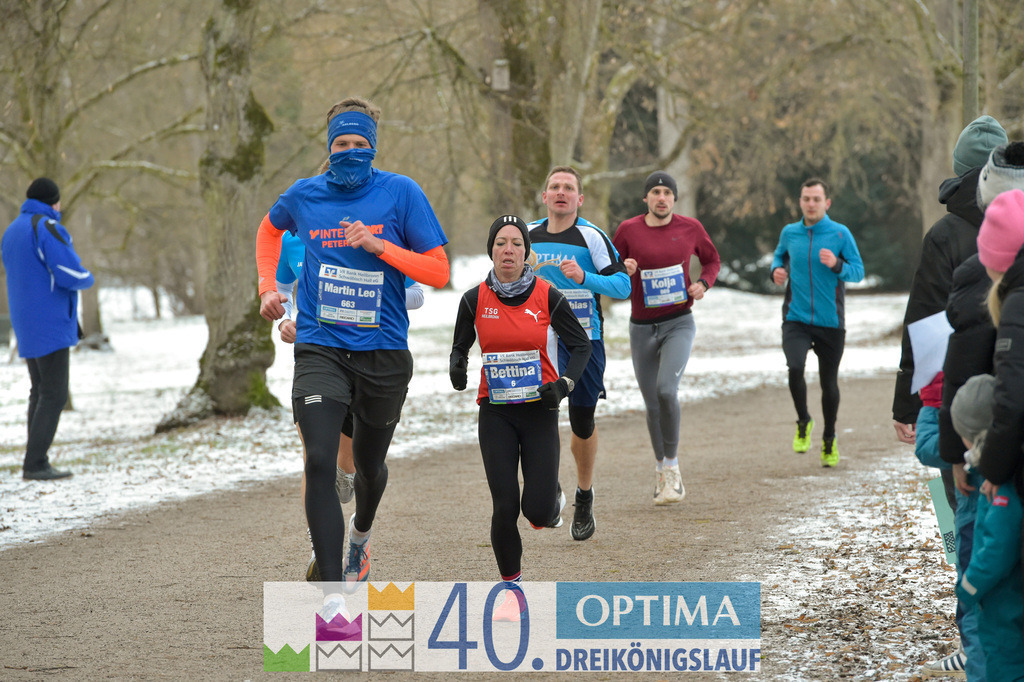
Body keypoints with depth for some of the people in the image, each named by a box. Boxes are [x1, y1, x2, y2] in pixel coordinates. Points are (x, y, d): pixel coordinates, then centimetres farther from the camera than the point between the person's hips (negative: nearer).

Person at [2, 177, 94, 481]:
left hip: (26, 326, 9)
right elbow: (72, 275, -21)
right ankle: (35, 464, -12)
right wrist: (88, 278, 2)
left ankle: (36, 463, 11)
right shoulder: (47, 229, -15)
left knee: (41, 392, 13)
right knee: (54, 395, -8)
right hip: (50, 326, -9)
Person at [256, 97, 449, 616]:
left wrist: (380, 246, -17)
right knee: (320, 462, -18)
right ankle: (332, 592, -19)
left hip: (384, 353, 0)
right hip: (320, 351, 0)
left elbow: (438, 271, -5)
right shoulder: (304, 196, 3)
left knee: (369, 464, 17)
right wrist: (268, 287, 14)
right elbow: (270, 228, 27)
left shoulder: (401, 194, -3)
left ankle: (361, 535, 53)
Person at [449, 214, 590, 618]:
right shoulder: (474, 300, -1)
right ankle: (511, 588, 10)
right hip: (495, 414, 1)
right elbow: (460, 347, 13)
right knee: (504, 508, -8)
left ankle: (552, 499, 30)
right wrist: (457, 369, -10)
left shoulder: (548, 298, -6)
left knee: (538, 511, -9)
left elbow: (581, 345, 4)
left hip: (539, 411, -1)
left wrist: (565, 383, -12)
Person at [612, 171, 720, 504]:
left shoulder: (690, 227, -2)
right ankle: (663, 470, 30)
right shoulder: (628, 230, -4)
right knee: (652, 405, 8)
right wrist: (623, 271, -18)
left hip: (679, 325, -2)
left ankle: (672, 465, -8)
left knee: (666, 389, -24)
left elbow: (712, 260, 15)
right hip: (642, 328, 2)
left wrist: (703, 284, -6)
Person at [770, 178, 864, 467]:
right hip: (796, 320, 1)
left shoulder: (840, 234, -3)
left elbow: (858, 271, -2)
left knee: (829, 382, 7)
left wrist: (837, 265, -22)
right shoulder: (789, 233, 5)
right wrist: (776, 270, 3)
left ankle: (829, 440, 30)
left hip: (830, 322, -1)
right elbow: (780, 255, 25)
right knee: (795, 368, -23)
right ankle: (803, 422, 4)